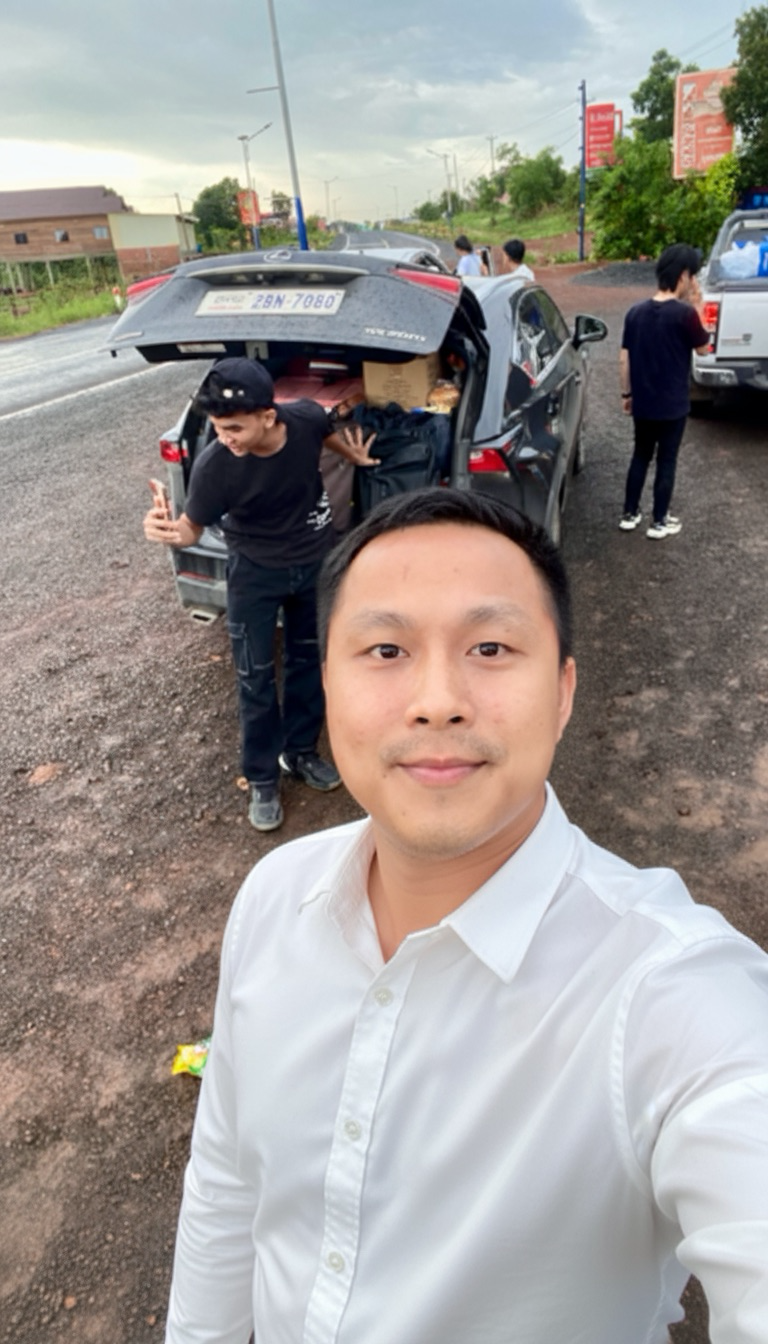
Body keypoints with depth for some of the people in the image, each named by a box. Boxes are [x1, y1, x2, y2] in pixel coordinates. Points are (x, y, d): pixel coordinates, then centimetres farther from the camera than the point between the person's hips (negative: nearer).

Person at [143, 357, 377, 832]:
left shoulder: (307, 418, -23)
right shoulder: (213, 466, -30)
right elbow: (193, 527, -17)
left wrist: (355, 455, 15)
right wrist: (168, 530, -38)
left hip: (317, 562, 3)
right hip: (255, 573, -3)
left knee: (309, 659, 16)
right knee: (256, 677, 3)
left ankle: (300, 752, 37)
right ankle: (262, 780, 20)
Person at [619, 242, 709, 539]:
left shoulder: (636, 312, 0)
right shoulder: (685, 314, -16)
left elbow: (624, 359, 3)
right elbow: (703, 348, 0)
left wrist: (626, 394, 12)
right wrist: (696, 308, 2)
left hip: (642, 403, 5)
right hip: (672, 404, -5)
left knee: (640, 456, 18)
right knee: (666, 461, 6)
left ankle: (629, 515, 22)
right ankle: (660, 522, 13)